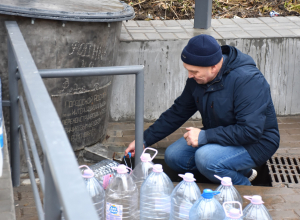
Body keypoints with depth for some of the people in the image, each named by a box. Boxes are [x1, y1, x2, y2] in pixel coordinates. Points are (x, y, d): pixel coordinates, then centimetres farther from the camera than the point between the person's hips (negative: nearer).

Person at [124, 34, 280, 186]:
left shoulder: (247, 79, -28)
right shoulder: (197, 78, -3)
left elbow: (250, 131, -33)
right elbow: (177, 112, 10)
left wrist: (204, 136, -30)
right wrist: (144, 140, 6)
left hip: (255, 142, -9)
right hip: (218, 137, 9)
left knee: (206, 158, -32)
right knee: (173, 157, -3)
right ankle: (242, 171, 4)